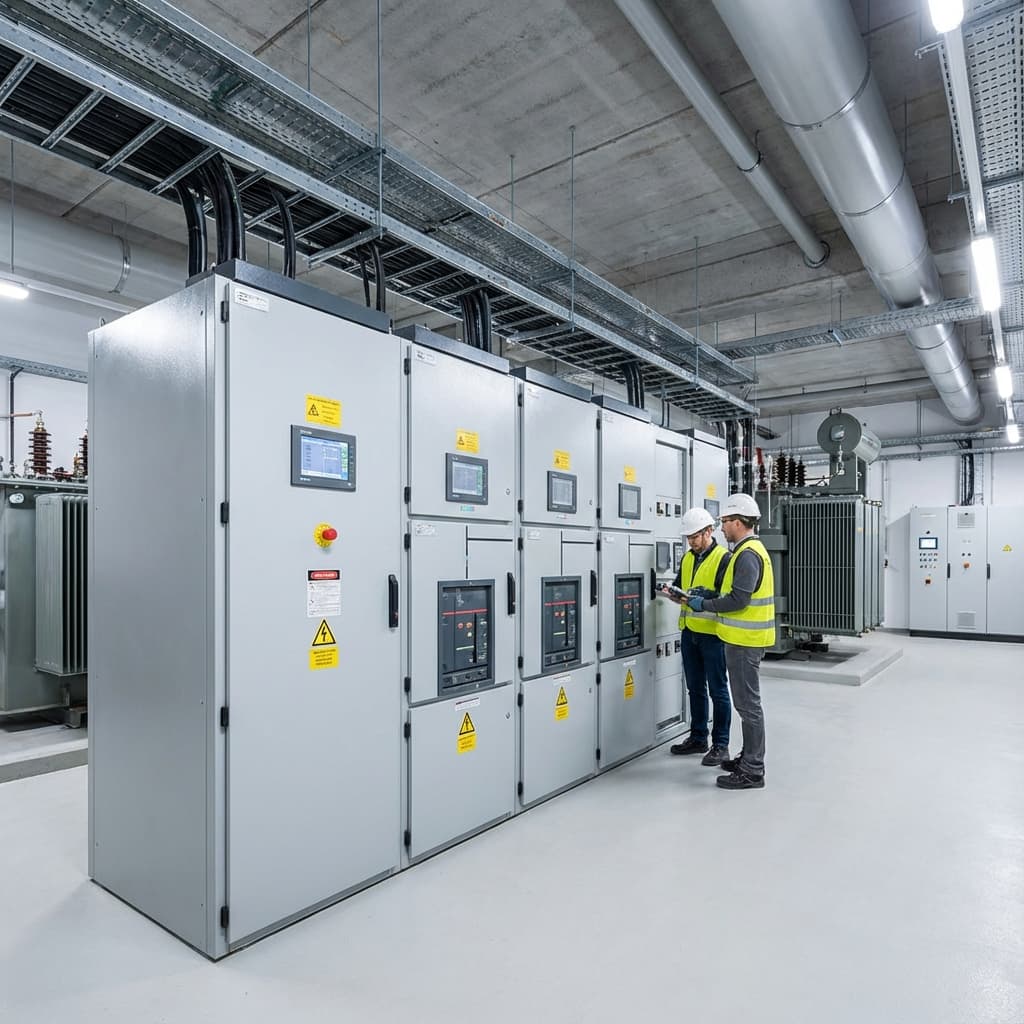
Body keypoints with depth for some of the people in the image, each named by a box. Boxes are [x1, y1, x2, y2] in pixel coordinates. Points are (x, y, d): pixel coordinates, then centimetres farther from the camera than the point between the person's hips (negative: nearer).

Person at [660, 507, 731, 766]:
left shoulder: (723, 558, -10)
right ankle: (698, 738, 28)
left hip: (713, 634, -7)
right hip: (689, 632, 7)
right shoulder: (687, 558, 12)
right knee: (695, 688, 16)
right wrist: (673, 595, -3)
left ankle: (721, 745, 14)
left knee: (717, 690, 3)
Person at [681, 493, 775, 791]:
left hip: (745, 641, -10)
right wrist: (705, 599, 8)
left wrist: (704, 604, -13)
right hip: (745, 638, 10)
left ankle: (752, 772, 7)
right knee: (746, 701, 18)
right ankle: (749, 758, 30)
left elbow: (738, 599, -24)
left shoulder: (748, 554, -19)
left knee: (748, 703, -2)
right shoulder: (749, 550, 14)